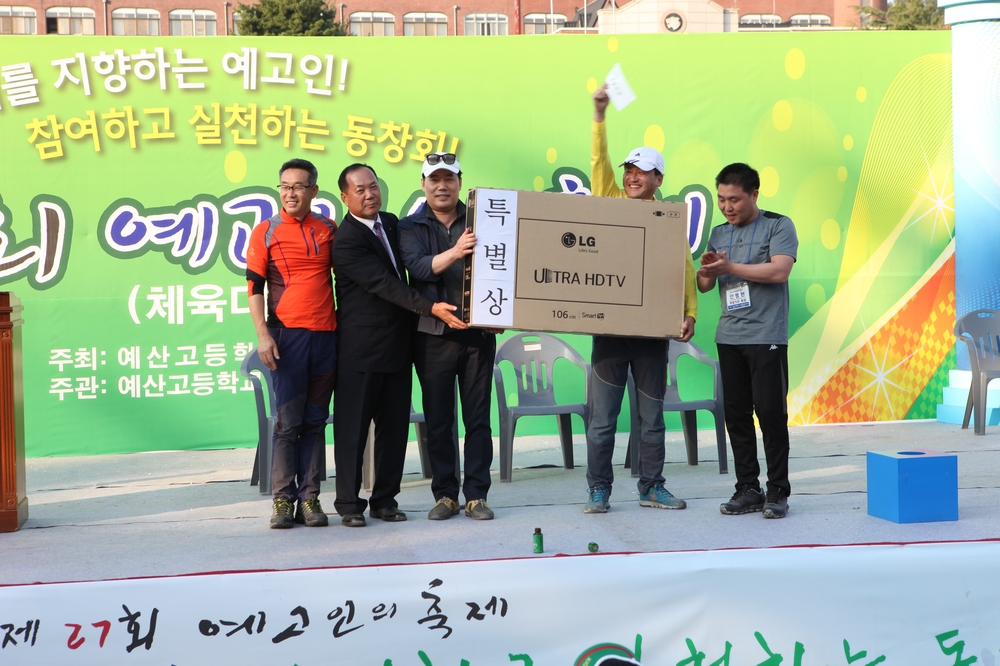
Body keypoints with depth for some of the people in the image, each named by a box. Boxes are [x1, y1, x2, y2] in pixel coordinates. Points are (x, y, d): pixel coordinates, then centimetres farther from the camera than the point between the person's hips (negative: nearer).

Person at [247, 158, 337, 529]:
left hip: (326, 334, 3)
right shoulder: (266, 232, 2)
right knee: (288, 421, -3)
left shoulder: (329, 230, 9)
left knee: (315, 421, 5)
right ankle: (283, 500, 4)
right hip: (287, 334, -3)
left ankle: (309, 498, 10)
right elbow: (254, 287, 0)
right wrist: (263, 335, -10)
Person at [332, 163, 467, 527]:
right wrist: (431, 308, -28)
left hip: (397, 344, 7)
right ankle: (349, 504, 9)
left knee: (394, 425, 9)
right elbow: (385, 284, -21)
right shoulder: (346, 241, -13)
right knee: (353, 426, 0)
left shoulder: (391, 223, 11)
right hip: (361, 349, -7)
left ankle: (385, 500, 18)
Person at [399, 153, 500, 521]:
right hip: (433, 335, -1)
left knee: (478, 418, 2)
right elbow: (417, 266, -13)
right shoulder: (411, 227, 5)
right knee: (438, 420, 4)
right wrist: (454, 252, -31)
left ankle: (476, 494, 8)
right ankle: (445, 494, 13)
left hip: (478, 334, 1)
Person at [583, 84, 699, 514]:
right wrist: (599, 115, -17)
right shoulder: (611, 203, 6)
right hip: (609, 326, -1)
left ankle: (652, 487, 19)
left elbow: (683, 267, 5)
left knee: (652, 417, 9)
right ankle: (599, 490, 9)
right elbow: (599, 161, -6)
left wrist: (690, 313, -6)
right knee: (602, 417, 1)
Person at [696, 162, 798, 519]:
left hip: (766, 336, -5)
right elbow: (704, 285, 15)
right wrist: (707, 269, -9)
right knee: (736, 413, 5)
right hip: (729, 337, 5)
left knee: (771, 412, -5)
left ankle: (777, 492, 2)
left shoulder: (778, 226, 0)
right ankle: (748, 489, 13)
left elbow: (779, 271, -14)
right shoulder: (719, 234, 16)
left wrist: (729, 267, -14)